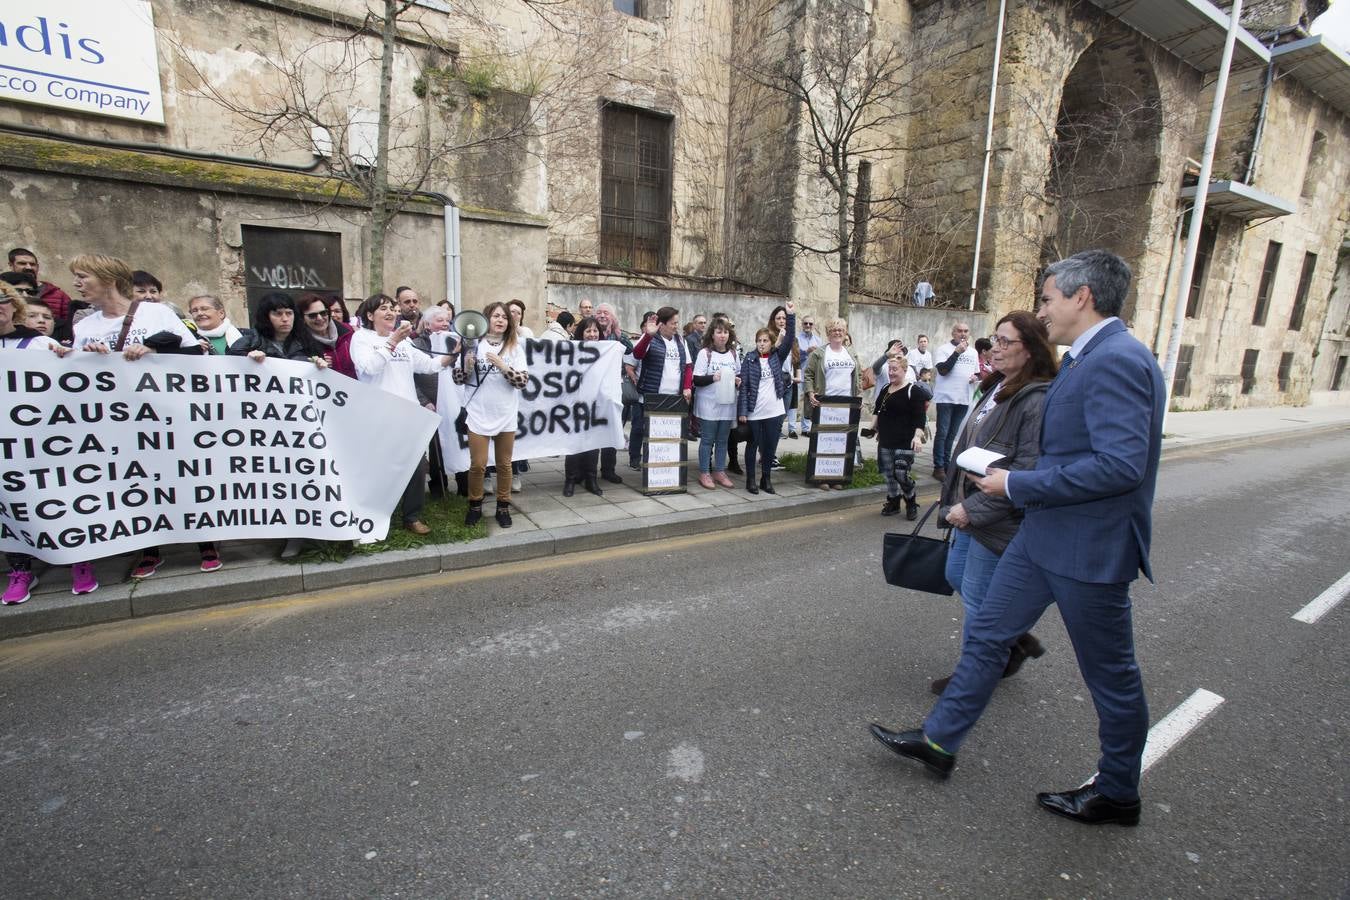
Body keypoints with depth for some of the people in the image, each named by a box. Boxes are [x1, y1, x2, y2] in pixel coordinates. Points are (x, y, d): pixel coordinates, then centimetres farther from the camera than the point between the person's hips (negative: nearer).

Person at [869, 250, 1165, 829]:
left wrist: (1017, 486, -20)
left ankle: (1117, 794, 35)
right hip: (1044, 534, 10)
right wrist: (1017, 483, 5)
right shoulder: (1091, 357, 9)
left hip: (1088, 546, -10)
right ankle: (939, 740, 29)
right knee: (987, 634, 14)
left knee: (1111, 676, 12)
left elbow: (1120, 464, -29)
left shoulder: (1116, 359, -21)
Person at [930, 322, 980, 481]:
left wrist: (976, 377, 0)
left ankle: (946, 463, 19)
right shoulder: (943, 349, -4)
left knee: (952, 434, 12)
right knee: (942, 433, -5)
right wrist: (957, 351, -19)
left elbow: (977, 373, 23)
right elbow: (943, 370, -17)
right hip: (946, 398, -5)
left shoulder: (973, 352, 14)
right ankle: (938, 467, -2)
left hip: (964, 399, 5)